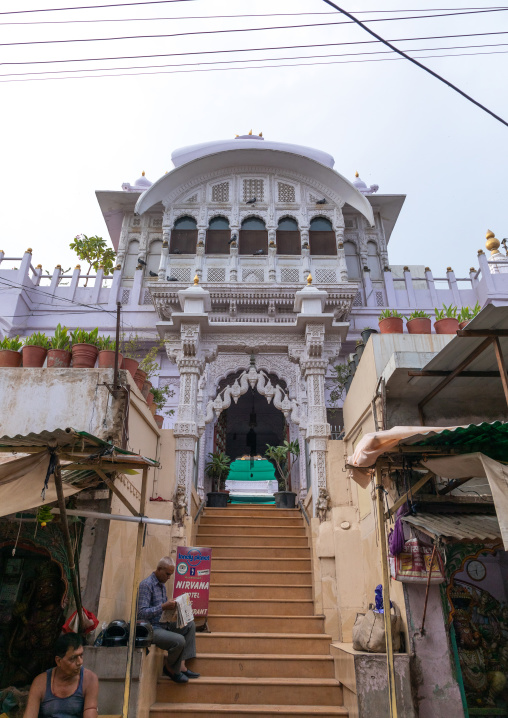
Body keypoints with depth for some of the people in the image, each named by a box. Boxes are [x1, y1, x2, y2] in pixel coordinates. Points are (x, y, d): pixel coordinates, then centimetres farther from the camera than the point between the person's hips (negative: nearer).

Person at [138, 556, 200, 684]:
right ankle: (170, 669, 2)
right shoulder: (146, 584, -17)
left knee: (190, 625, 6)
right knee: (179, 640, -27)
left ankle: (181, 665, 1)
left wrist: (172, 606, 2)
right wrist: (163, 607, -30)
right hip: (151, 629, -10)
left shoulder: (162, 585, 14)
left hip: (163, 625, 10)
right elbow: (142, 613, -24)